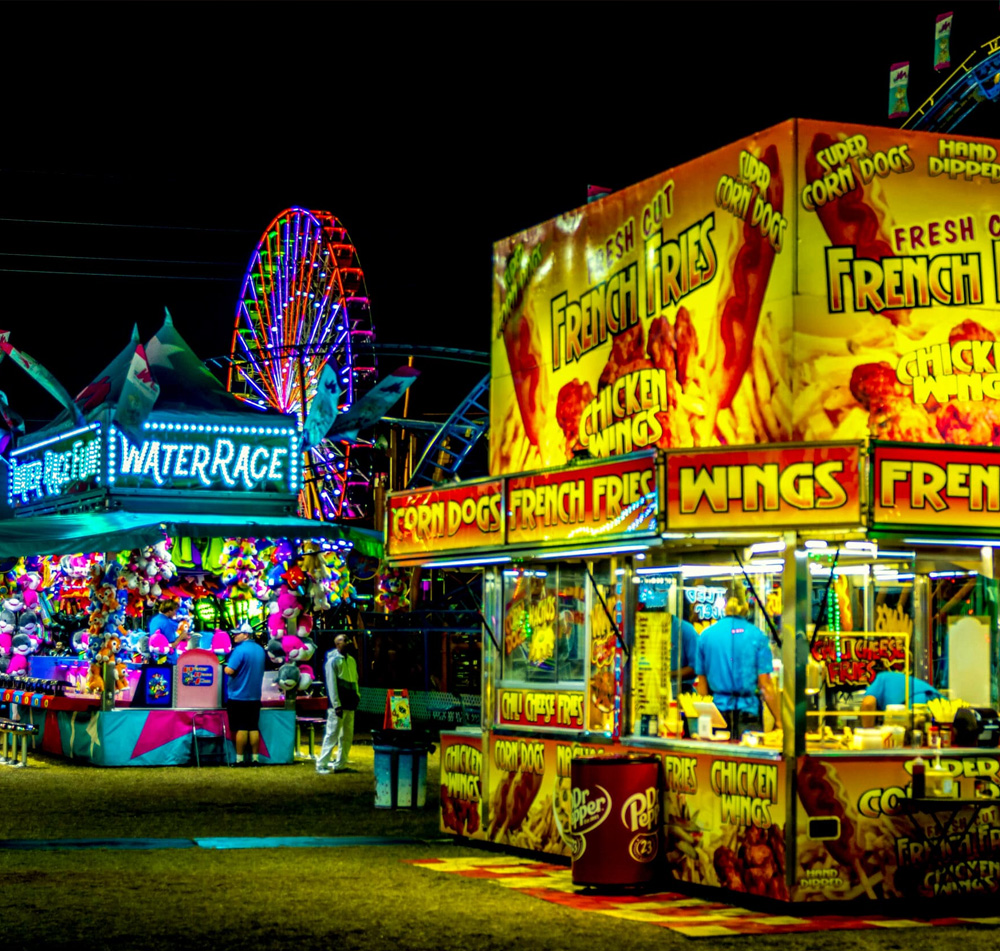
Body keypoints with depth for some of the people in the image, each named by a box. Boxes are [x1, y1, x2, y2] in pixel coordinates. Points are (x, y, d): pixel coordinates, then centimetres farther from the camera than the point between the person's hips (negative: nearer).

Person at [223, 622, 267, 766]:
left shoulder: (240, 650, -17)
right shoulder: (260, 650, 9)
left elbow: (229, 670, -21)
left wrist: (226, 666, -1)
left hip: (239, 696, -7)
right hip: (255, 696, 7)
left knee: (241, 728, -2)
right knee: (254, 728, 9)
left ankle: (240, 759, 2)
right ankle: (255, 758, 10)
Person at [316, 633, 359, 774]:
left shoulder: (351, 660, 14)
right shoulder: (333, 661, -9)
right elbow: (331, 684, -13)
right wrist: (337, 705, -17)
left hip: (349, 705, 8)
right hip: (338, 706, -8)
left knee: (347, 736, 10)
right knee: (332, 735, -8)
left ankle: (340, 764, 18)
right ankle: (321, 764, -4)